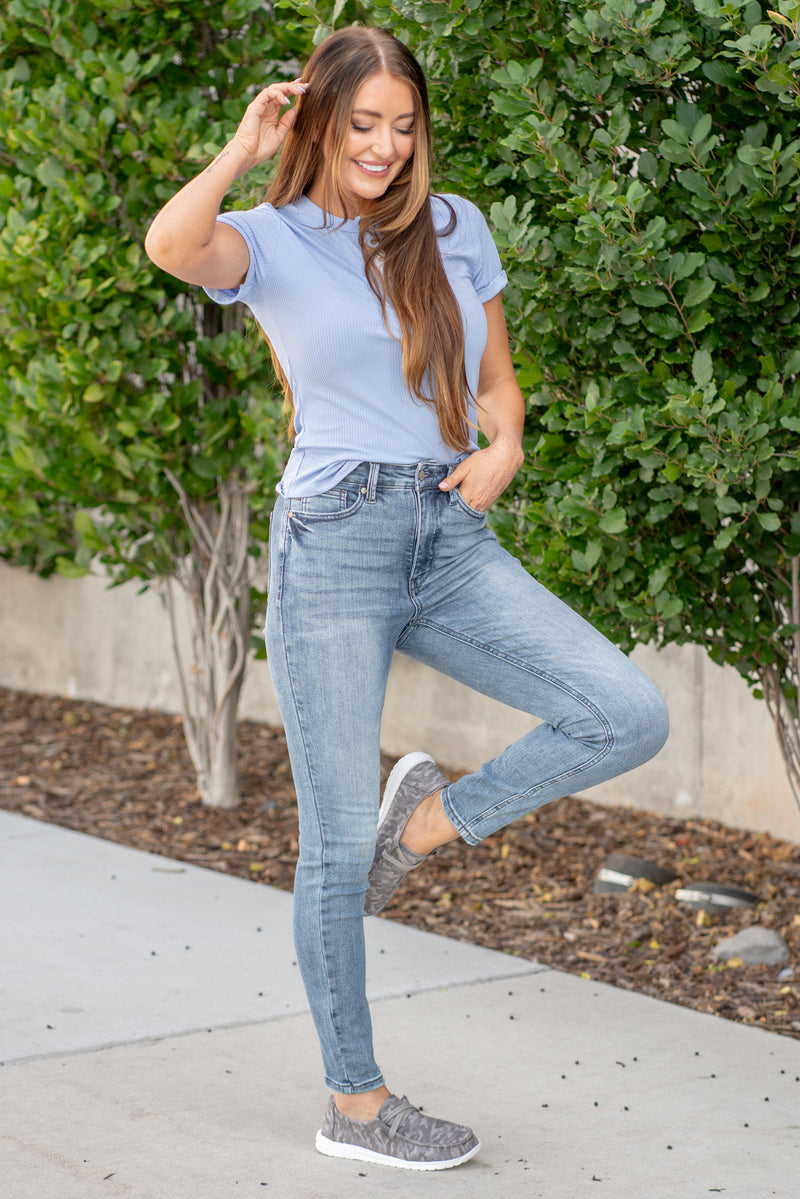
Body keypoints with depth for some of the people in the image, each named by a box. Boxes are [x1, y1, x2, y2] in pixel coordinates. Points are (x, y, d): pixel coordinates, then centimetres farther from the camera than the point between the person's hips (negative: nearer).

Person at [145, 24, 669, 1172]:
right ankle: (356, 1105, 15)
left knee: (630, 715, -13)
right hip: (335, 542, -4)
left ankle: (428, 818, 9)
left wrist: (502, 446, -2)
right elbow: (171, 245, -25)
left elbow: (498, 378, 20)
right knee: (339, 843, 1)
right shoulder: (272, 240, -1)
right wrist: (244, 149, -10)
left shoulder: (455, 228, 12)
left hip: (454, 541, 5)